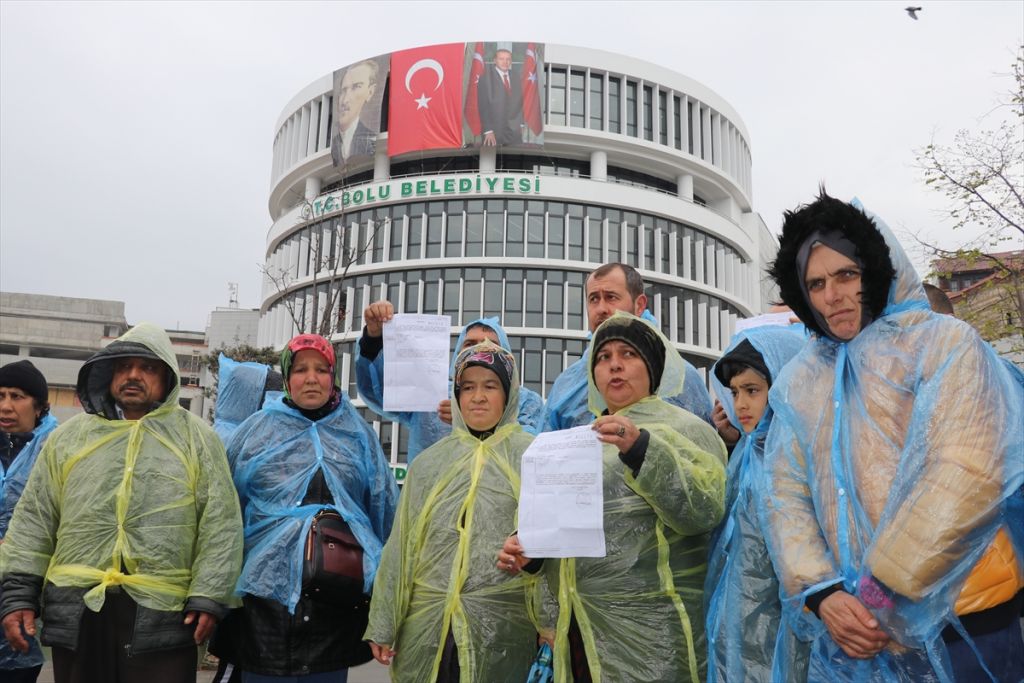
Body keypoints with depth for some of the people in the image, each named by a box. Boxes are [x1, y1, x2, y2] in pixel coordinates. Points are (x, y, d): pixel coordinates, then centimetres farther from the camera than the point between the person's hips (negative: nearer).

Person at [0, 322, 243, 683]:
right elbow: (33, 522, 13)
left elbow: (221, 526, 1)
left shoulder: (197, 437, 6)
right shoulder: (68, 436, 14)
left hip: (162, 614, -2)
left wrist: (208, 597, -7)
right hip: (76, 612, 3)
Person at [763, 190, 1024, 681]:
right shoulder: (798, 382, 9)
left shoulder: (945, 344, -4)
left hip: (962, 621, -3)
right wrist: (820, 592, -12)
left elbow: (968, 476, -15)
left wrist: (883, 586, -16)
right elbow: (786, 498, 4)